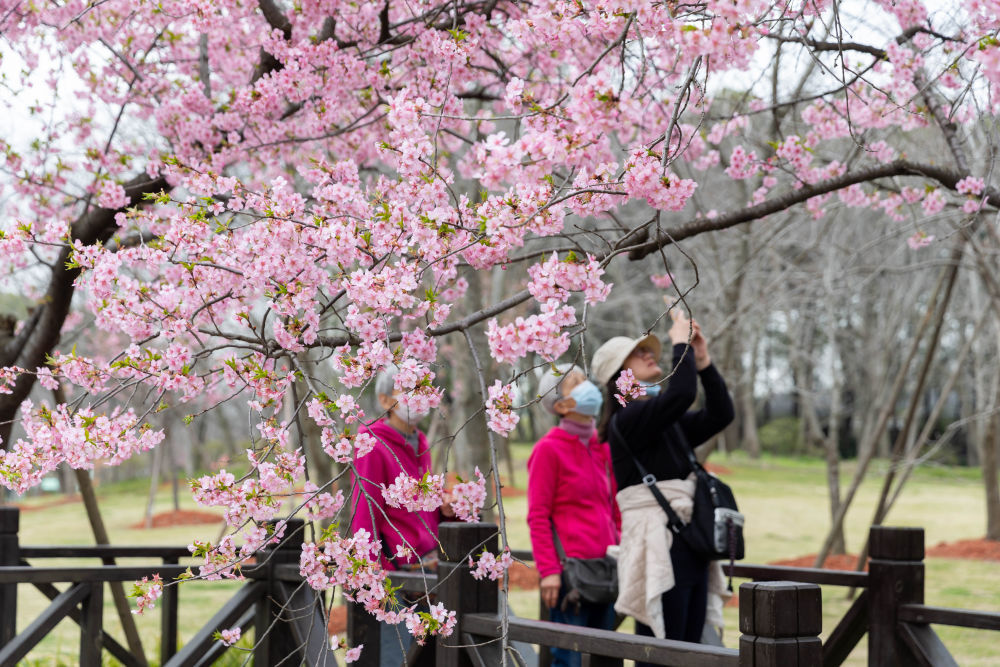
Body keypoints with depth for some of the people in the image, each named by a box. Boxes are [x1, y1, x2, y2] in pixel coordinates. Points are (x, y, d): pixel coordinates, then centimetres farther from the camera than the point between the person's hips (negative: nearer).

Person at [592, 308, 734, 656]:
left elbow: (720, 414, 14)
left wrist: (703, 362, 8)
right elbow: (681, 393, -23)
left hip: (690, 547, 9)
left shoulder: (670, 422, 17)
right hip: (658, 548, -9)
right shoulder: (628, 420, -10)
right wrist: (681, 343, -9)